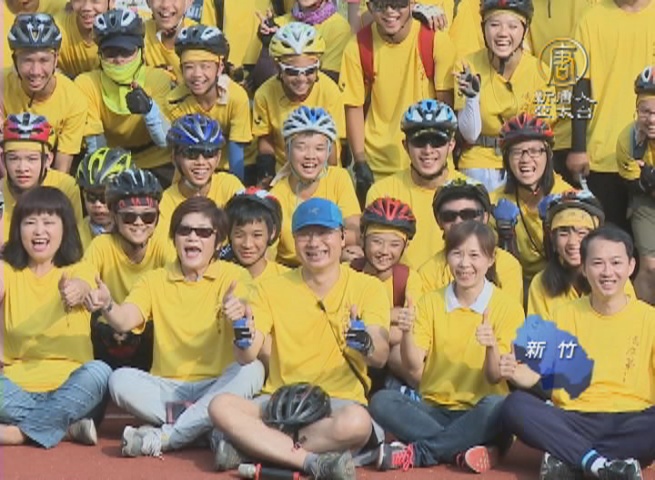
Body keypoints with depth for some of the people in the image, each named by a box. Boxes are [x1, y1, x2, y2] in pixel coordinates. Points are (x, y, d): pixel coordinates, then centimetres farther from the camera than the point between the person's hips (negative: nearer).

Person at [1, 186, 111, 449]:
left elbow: (82, 286, -23)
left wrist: (78, 289, -50)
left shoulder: (78, 270, 3)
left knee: (99, 372, -33)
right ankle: (66, 425, -23)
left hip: (67, 386, 0)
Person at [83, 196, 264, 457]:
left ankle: (164, 436, -28)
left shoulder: (234, 276, 1)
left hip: (217, 388, -1)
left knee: (251, 371, -31)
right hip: (168, 390, 1)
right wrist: (107, 306, -33)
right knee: (121, 380, -25)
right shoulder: (155, 280, 9)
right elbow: (125, 320, -10)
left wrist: (240, 314, -42)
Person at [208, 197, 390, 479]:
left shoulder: (367, 287, 4)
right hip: (279, 401, 2)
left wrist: (366, 344, -34)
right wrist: (243, 338, -27)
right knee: (221, 407, -28)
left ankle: (251, 448, -23)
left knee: (357, 423, -37)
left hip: (340, 401, -2)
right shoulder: (271, 288, 9)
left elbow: (381, 357, -10)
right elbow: (247, 357, -3)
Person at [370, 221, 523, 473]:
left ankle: (417, 452, -23)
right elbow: (414, 371, -2)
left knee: (497, 406, -35)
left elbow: (495, 377, -8)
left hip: (478, 417, -2)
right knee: (382, 401, -24)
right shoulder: (431, 302, 7)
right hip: (434, 411, 2)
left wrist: (492, 347, -28)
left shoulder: (508, 307, 0)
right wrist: (407, 335, -21)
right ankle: (462, 450, -27)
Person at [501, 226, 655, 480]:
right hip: (575, 422, 1)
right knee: (515, 405, -26)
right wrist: (521, 375, -12)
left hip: (630, 423, -1)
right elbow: (544, 376, 10)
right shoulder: (566, 315, 12)